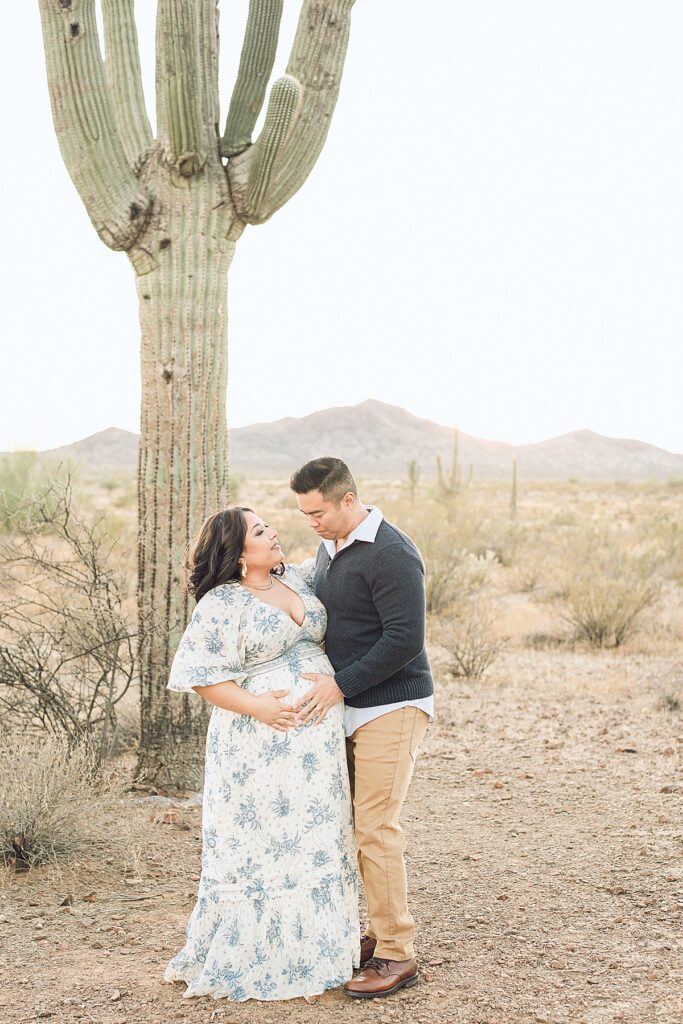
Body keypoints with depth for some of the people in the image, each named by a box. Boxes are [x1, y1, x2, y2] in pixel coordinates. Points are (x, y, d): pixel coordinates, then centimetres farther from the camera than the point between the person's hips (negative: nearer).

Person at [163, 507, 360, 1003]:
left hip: (319, 735, 7)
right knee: (263, 846, 2)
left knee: (315, 840, 12)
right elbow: (199, 674, -15)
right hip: (263, 744, -7)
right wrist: (257, 706, -21)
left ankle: (313, 950, 26)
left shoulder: (295, 578, 10)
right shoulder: (220, 605, -12)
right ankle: (253, 959, 16)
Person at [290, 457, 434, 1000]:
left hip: (392, 707, -9)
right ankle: (381, 933, 21)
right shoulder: (330, 549, 13)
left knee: (376, 826, -9)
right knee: (357, 824, 9)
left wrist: (341, 684, -20)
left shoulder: (391, 553, -17)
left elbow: (404, 639, -22)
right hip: (349, 709, 9)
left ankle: (397, 954, 1)